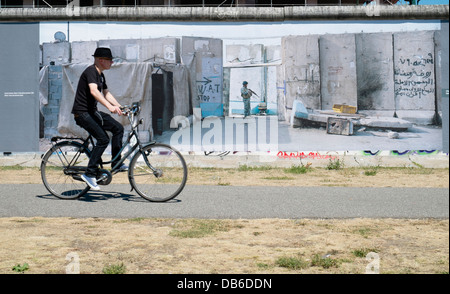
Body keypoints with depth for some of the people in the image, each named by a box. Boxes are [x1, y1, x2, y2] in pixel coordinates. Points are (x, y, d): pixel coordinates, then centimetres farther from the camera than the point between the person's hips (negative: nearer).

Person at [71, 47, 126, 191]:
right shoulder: (90, 71, -16)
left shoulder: (100, 75, 14)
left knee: (118, 128, 3)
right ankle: (90, 173, -16)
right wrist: (110, 107, -42)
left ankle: (116, 164, 10)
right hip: (82, 113, -10)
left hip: (92, 111, 10)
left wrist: (119, 106, 9)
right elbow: (94, 91, -32)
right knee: (103, 139, -21)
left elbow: (106, 93, 22)